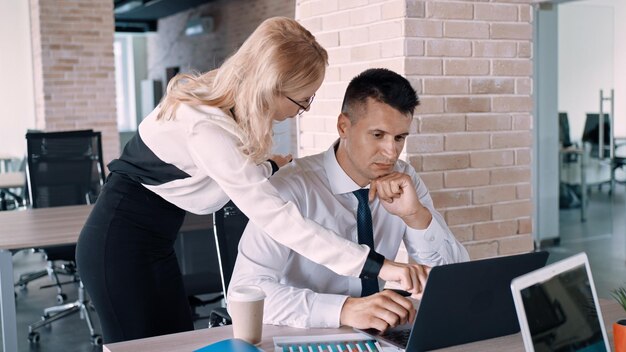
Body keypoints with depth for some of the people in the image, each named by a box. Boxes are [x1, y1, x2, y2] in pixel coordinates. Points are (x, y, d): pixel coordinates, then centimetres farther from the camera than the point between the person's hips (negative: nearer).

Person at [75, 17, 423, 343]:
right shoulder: (206, 127, -32)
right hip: (120, 243, -8)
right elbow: (275, 217, -36)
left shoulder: (217, 96, -5)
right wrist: (375, 265, -37)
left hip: (153, 240, 9)